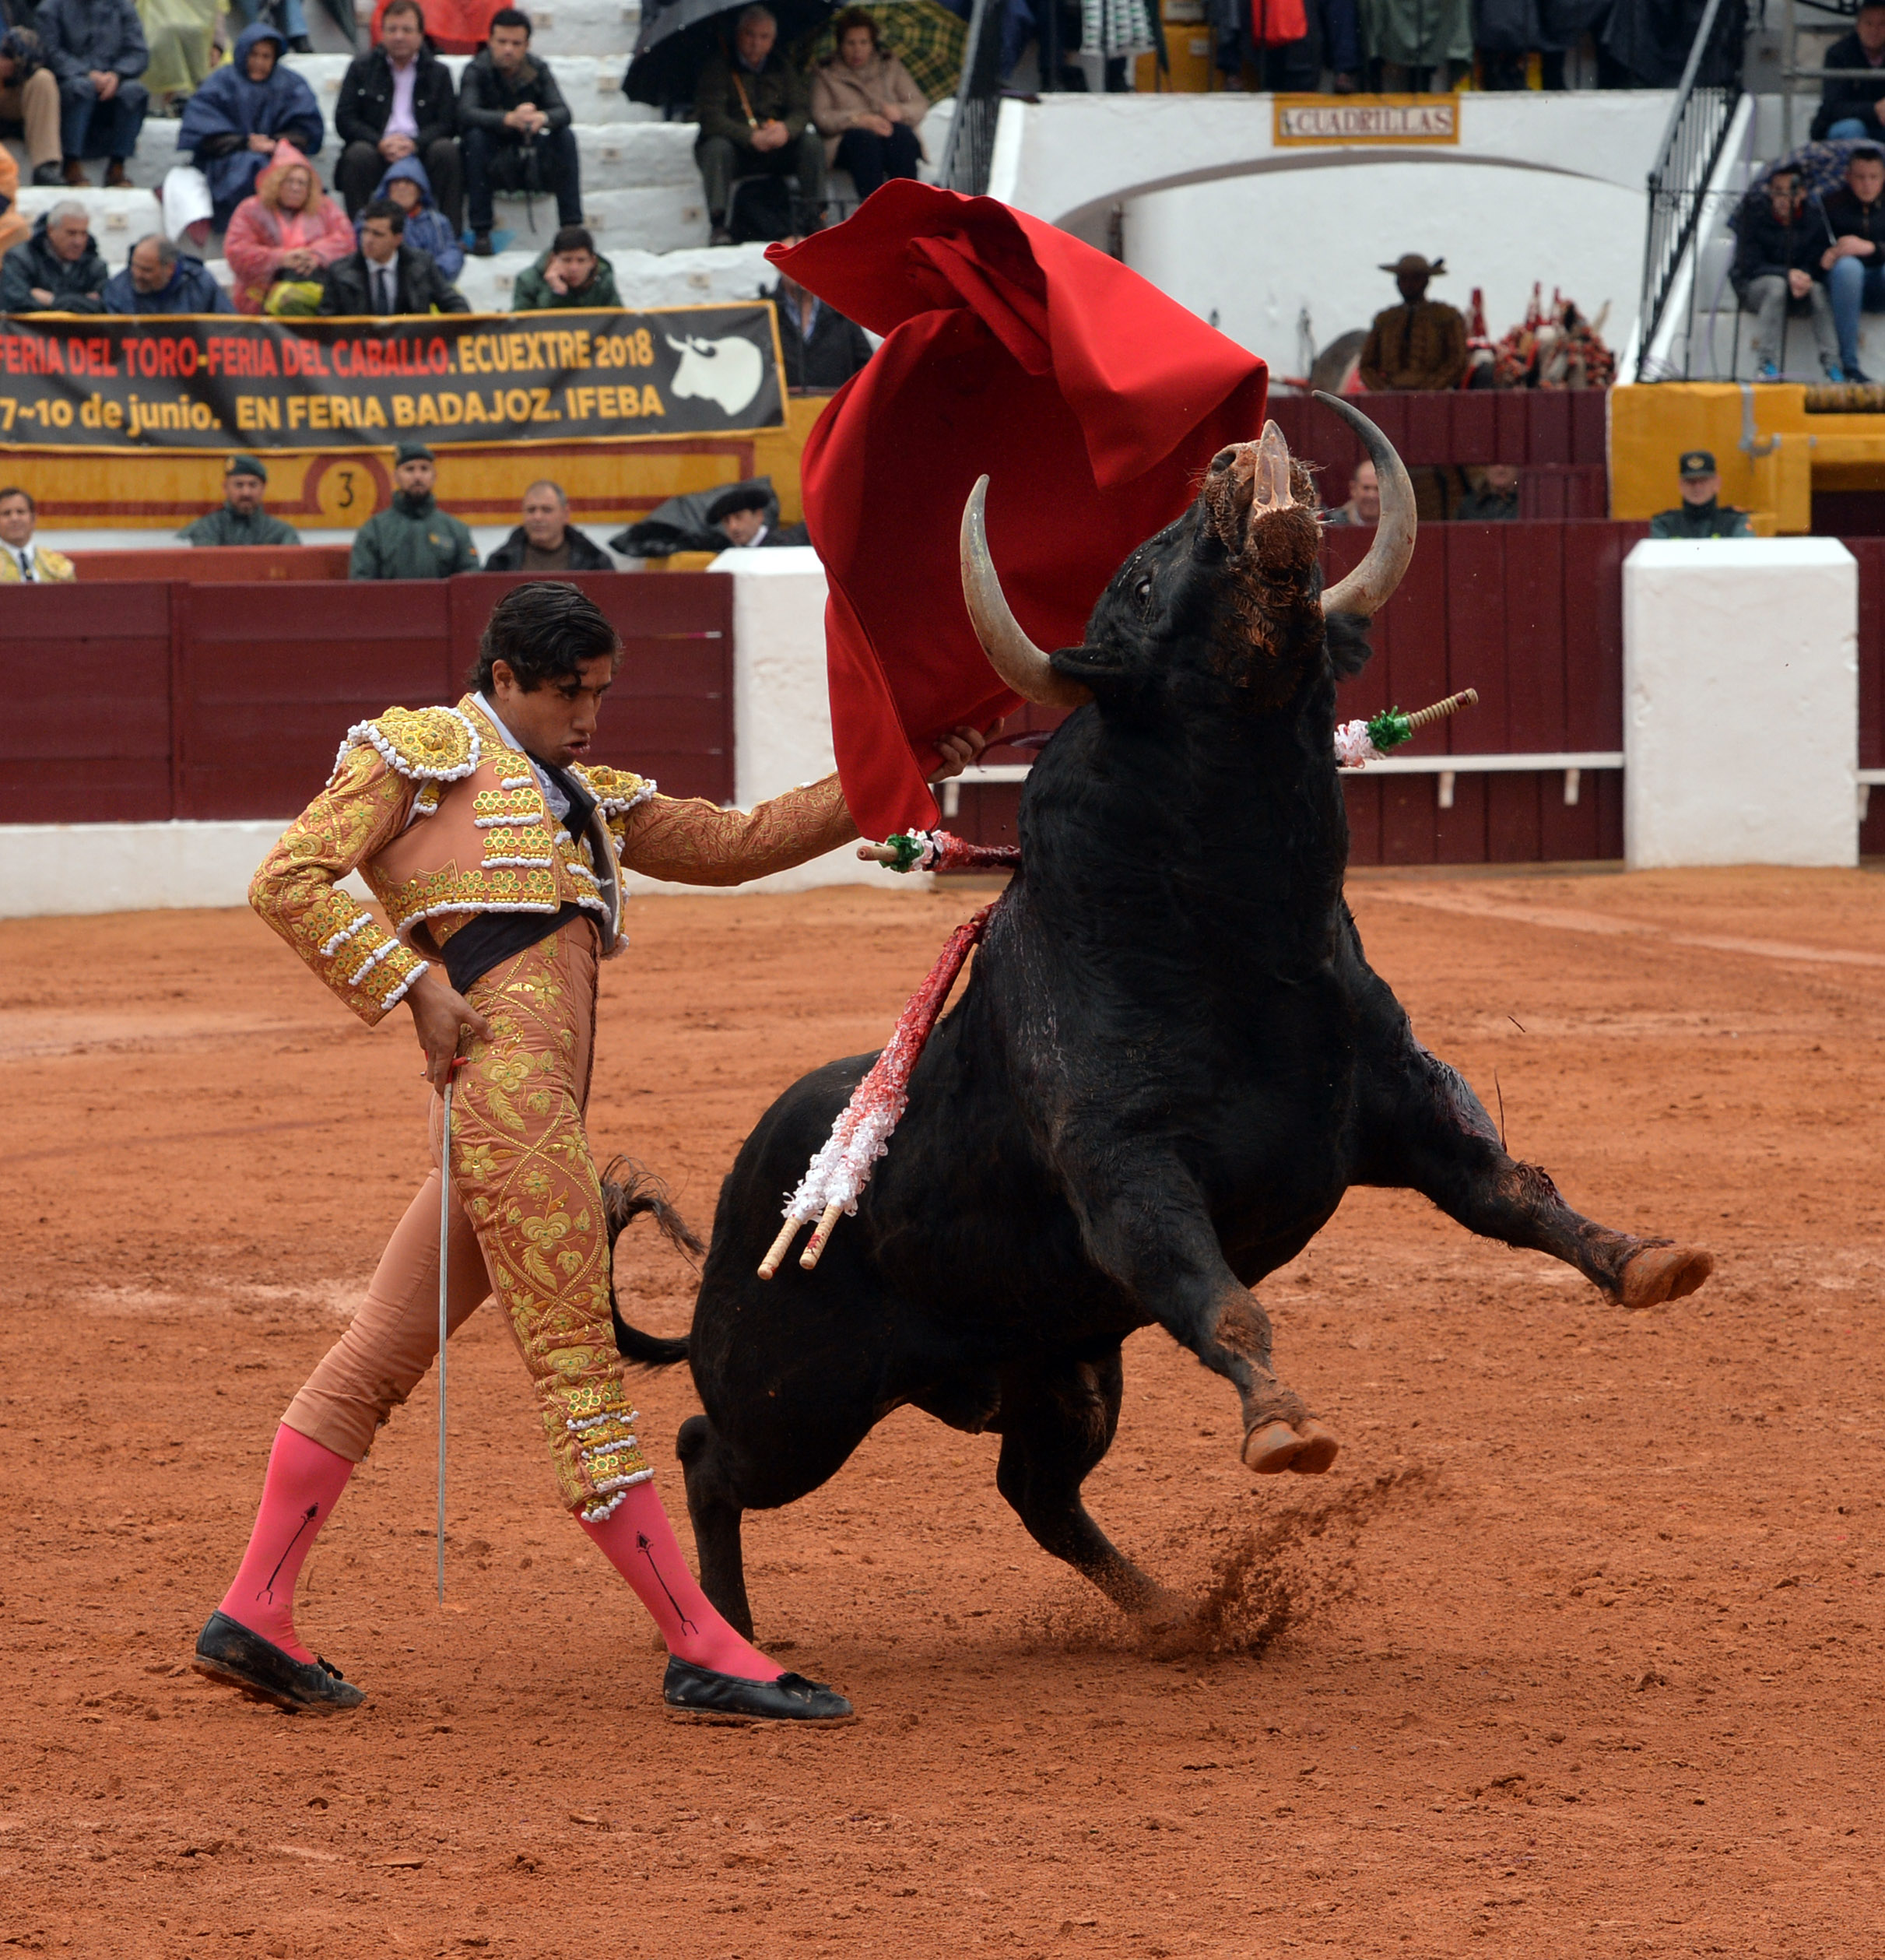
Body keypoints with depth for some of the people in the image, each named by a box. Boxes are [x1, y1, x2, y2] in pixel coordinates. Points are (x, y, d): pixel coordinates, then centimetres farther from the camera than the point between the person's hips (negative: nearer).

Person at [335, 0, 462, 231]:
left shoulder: (438, 72, 11)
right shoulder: (361, 69, 11)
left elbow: (448, 123, 0)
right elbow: (344, 121, 2)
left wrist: (415, 143, -20)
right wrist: (381, 143, -17)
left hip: (420, 152, 1)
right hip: (377, 153, -1)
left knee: (446, 150, -29)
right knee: (358, 154, -32)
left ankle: (451, 235, -27)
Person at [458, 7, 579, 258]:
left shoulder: (538, 70, -1)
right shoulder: (477, 70, -10)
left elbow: (563, 112, -14)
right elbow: (466, 114, -28)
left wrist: (543, 118, -40)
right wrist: (509, 119, -46)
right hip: (491, 168, -2)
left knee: (565, 135, -20)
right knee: (475, 136, -31)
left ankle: (571, 226, -24)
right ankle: (481, 232, -33)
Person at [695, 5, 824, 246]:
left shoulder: (782, 68, 9)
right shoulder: (717, 67, -5)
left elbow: (802, 109, 0)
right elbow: (709, 117, -17)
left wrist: (787, 129, -26)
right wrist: (751, 137, -31)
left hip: (776, 151, 3)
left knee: (811, 141, -20)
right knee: (717, 147, -35)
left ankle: (810, 217, -22)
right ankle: (718, 225, -38)